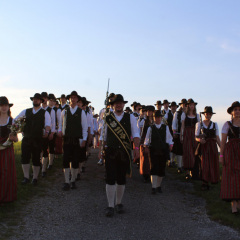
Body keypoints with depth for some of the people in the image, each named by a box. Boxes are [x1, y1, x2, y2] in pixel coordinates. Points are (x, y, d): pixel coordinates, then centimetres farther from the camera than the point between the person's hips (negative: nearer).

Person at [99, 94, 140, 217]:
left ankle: (119, 203, 27)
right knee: (110, 179, -4)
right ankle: (110, 206, 5)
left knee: (121, 180, 9)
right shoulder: (107, 118, 6)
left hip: (125, 153, 1)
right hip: (110, 152, -1)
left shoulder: (130, 117, 6)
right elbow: (103, 135, 9)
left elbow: (135, 133, 2)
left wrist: (136, 148, -10)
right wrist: (100, 149, 2)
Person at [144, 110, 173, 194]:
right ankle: (154, 187, -7)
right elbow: (147, 138, 10)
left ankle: (158, 186, 23)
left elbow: (169, 138, 11)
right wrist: (146, 146, 0)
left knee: (161, 169, 7)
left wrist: (170, 144, -1)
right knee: (154, 168, -9)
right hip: (153, 151, -1)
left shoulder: (165, 127, 9)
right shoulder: (151, 128, 7)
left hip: (163, 151, 2)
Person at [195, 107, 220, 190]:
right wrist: (200, 140, -21)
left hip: (213, 146, 2)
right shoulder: (199, 124, 4)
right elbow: (196, 137, 1)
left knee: (213, 164, -2)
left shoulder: (215, 124, 10)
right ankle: (205, 183, 2)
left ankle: (212, 179, 16)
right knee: (204, 164, -5)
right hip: (204, 146, -2)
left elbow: (217, 138, 8)